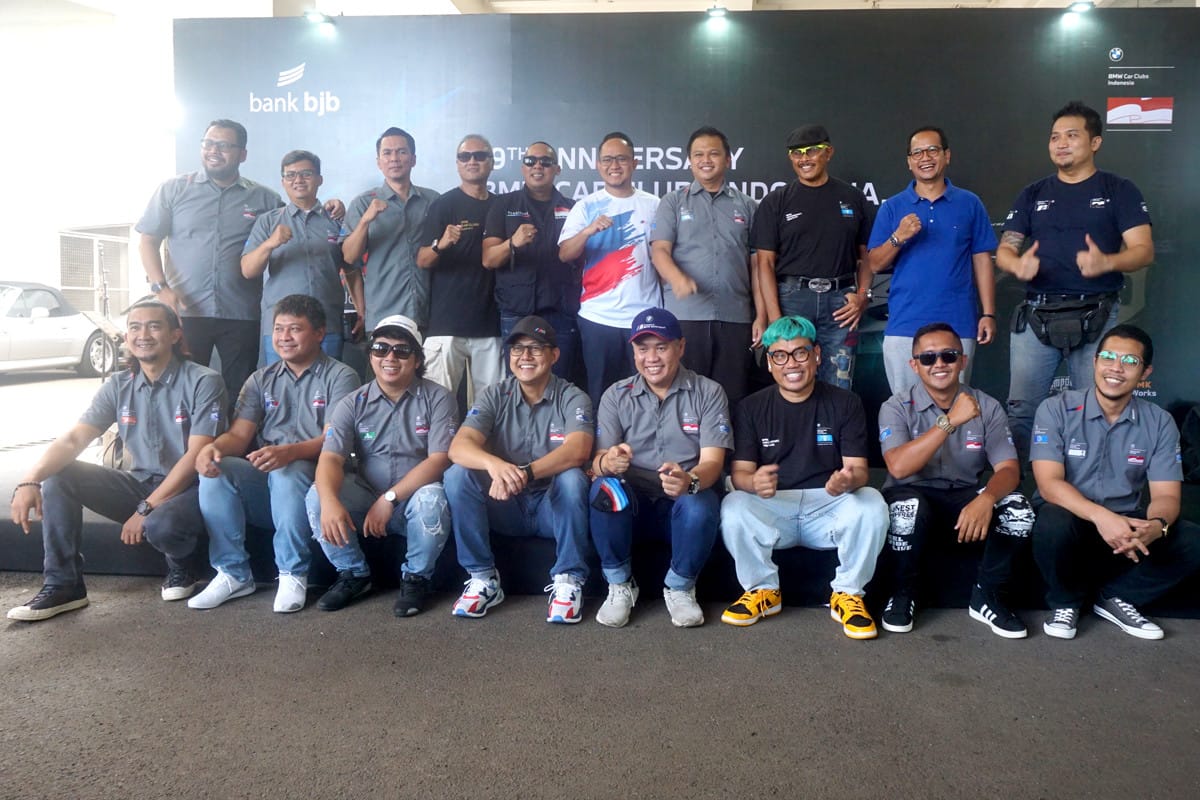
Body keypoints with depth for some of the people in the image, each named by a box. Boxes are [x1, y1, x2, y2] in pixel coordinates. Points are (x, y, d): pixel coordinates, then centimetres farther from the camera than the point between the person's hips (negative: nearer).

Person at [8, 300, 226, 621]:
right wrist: (30, 480, -24)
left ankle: (180, 569, 0)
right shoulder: (118, 386, 4)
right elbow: (73, 439, -5)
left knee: (161, 526, -38)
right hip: (139, 484, 6)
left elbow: (197, 456, -19)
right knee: (58, 475, -12)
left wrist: (146, 509, -22)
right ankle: (63, 585, -5)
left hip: (189, 489, -6)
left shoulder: (203, 382, -13)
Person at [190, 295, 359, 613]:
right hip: (261, 478, 5)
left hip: (311, 476, -4)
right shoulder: (261, 380, 18)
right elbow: (238, 435, 6)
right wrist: (213, 447, -19)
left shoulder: (340, 377, 2)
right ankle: (233, 573, -13)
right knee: (215, 471, -24)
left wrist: (288, 452, -32)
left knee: (286, 474, -36)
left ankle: (293, 575, -19)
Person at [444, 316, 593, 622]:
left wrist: (526, 473, -42)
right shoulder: (494, 396, -1)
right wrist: (494, 464, -40)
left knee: (572, 478, -32)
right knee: (457, 474, -22)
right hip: (504, 507, 2)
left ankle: (569, 580, -17)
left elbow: (577, 450, -26)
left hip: (553, 507, -2)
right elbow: (458, 447, -17)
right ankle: (483, 578, -12)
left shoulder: (572, 398, -7)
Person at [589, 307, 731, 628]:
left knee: (699, 505, -35)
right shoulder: (615, 395, 3)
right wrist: (608, 463, -33)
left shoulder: (709, 392, -1)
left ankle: (679, 588, -5)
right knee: (605, 488, -31)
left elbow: (712, 462, -11)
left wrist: (690, 480, -36)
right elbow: (598, 461, -6)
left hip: (685, 502, -1)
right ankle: (620, 586, -8)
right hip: (631, 503, 1)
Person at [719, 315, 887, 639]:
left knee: (872, 505, -29)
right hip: (771, 508, 0)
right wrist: (754, 482, -31)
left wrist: (848, 481, -32)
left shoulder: (846, 403, 1)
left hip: (829, 506, 0)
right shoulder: (751, 408, 2)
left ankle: (847, 594, -6)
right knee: (733, 507, -29)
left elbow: (859, 470, -5)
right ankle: (763, 590, -5)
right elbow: (740, 472, -4)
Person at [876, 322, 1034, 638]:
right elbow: (898, 467, -24)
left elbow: (1009, 469, -9)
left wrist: (986, 499, -33)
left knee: (1019, 509, -26)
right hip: (914, 495, -3)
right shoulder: (897, 407, -8)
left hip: (966, 496, 3)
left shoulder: (987, 407, 0)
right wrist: (950, 420, -30)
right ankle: (902, 595, -10)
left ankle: (987, 598, -4)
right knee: (907, 507, -37)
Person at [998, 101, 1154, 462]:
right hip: (1036, 317, 2)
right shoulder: (1033, 195, 13)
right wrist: (1018, 264, -16)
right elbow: (1004, 250, 8)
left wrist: (1106, 262, -25)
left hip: (1097, 317, -2)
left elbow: (1144, 250, -3)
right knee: (1020, 409, -1)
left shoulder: (1119, 191, 6)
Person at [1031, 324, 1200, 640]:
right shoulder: (1056, 409, -11)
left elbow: (1165, 494, -6)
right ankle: (1066, 601, -4)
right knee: (1053, 523, -37)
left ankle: (1114, 598, 4)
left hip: (1126, 522, 4)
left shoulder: (1160, 423, -1)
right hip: (1072, 518, -3)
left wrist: (1157, 525, -31)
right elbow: (1049, 483, -20)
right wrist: (1101, 516, -36)